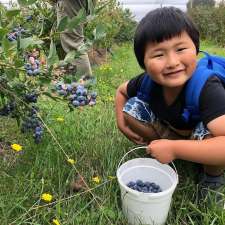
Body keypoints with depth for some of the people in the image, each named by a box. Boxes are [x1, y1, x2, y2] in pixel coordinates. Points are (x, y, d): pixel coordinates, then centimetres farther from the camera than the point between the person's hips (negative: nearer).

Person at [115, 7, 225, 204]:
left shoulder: (207, 89, -37)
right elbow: (121, 91, 2)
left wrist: (174, 149, -44)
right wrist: (121, 122, -12)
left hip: (204, 139, -3)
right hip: (172, 132, 4)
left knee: (207, 133, -38)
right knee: (131, 108, -12)